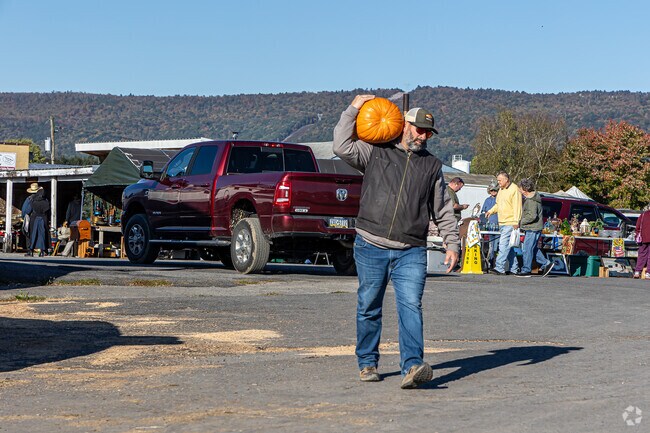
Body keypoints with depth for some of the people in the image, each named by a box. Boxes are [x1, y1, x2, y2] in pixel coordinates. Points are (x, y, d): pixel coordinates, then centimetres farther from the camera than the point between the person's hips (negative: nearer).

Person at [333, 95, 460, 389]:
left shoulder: (432, 165, 17)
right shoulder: (375, 153, 8)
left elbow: (443, 210, 19)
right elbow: (342, 146, -6)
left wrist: (452, 244, 11)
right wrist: (353, 110, -3)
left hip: (411, 252, 1)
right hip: (371, 246, -1)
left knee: (411, 306, -14)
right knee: (368, 307, 7)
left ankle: (412, 366, -23)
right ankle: (367, 363, 21)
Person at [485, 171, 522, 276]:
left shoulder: (514, 189, -9)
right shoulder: (501, 190, 19)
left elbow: (517, 207, -15)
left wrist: (516, 222, -20)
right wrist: (491, 211, 10)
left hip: (510, 223, -9)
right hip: (502, 223, 9)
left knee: (504, 245, -15)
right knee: (509, 246, 11)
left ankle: (499, 268, -19)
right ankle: (514, 268, 17)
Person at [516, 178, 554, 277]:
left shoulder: (531, 201, -19)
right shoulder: (529, 198, 14)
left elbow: (532, 216, -24)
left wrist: (521, 222, -15)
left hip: (533, 229, -11)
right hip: (531, 228, 11)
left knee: (527, 249, -6)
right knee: (533, 249, 17)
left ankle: (526, 270, -1)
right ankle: (546, 263, 20)